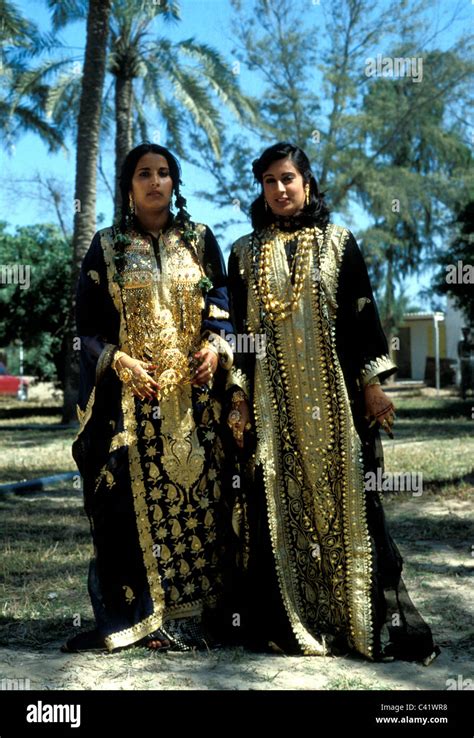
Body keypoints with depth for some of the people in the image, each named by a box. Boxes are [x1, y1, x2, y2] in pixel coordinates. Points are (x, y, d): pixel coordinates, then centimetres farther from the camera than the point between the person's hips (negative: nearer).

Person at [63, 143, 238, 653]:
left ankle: (191, 612, 6)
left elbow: (223, 302, 11)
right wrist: (120, 363, -10)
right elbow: (87, 321, 5)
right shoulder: (107, 246, 8)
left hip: (193, 394, 1)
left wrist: (215, 346, -8)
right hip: (131, 394, -1)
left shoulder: (200, 240, 12)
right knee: (133, 499, -5)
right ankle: (135, 616, 4)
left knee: (197, 492, -2)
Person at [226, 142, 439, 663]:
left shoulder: (338, 242, 7)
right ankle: (290, 622, 11)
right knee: (280, 502, 1)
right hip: (273, 397, 1)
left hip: (333, 392, -1)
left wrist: (373, 384, -4)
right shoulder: (245, 252, 10)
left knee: (345, 498, -1)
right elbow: (239, 328, 8)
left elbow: (362, 314, 4)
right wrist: (238, 399, 2)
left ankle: (363, 618, 7)